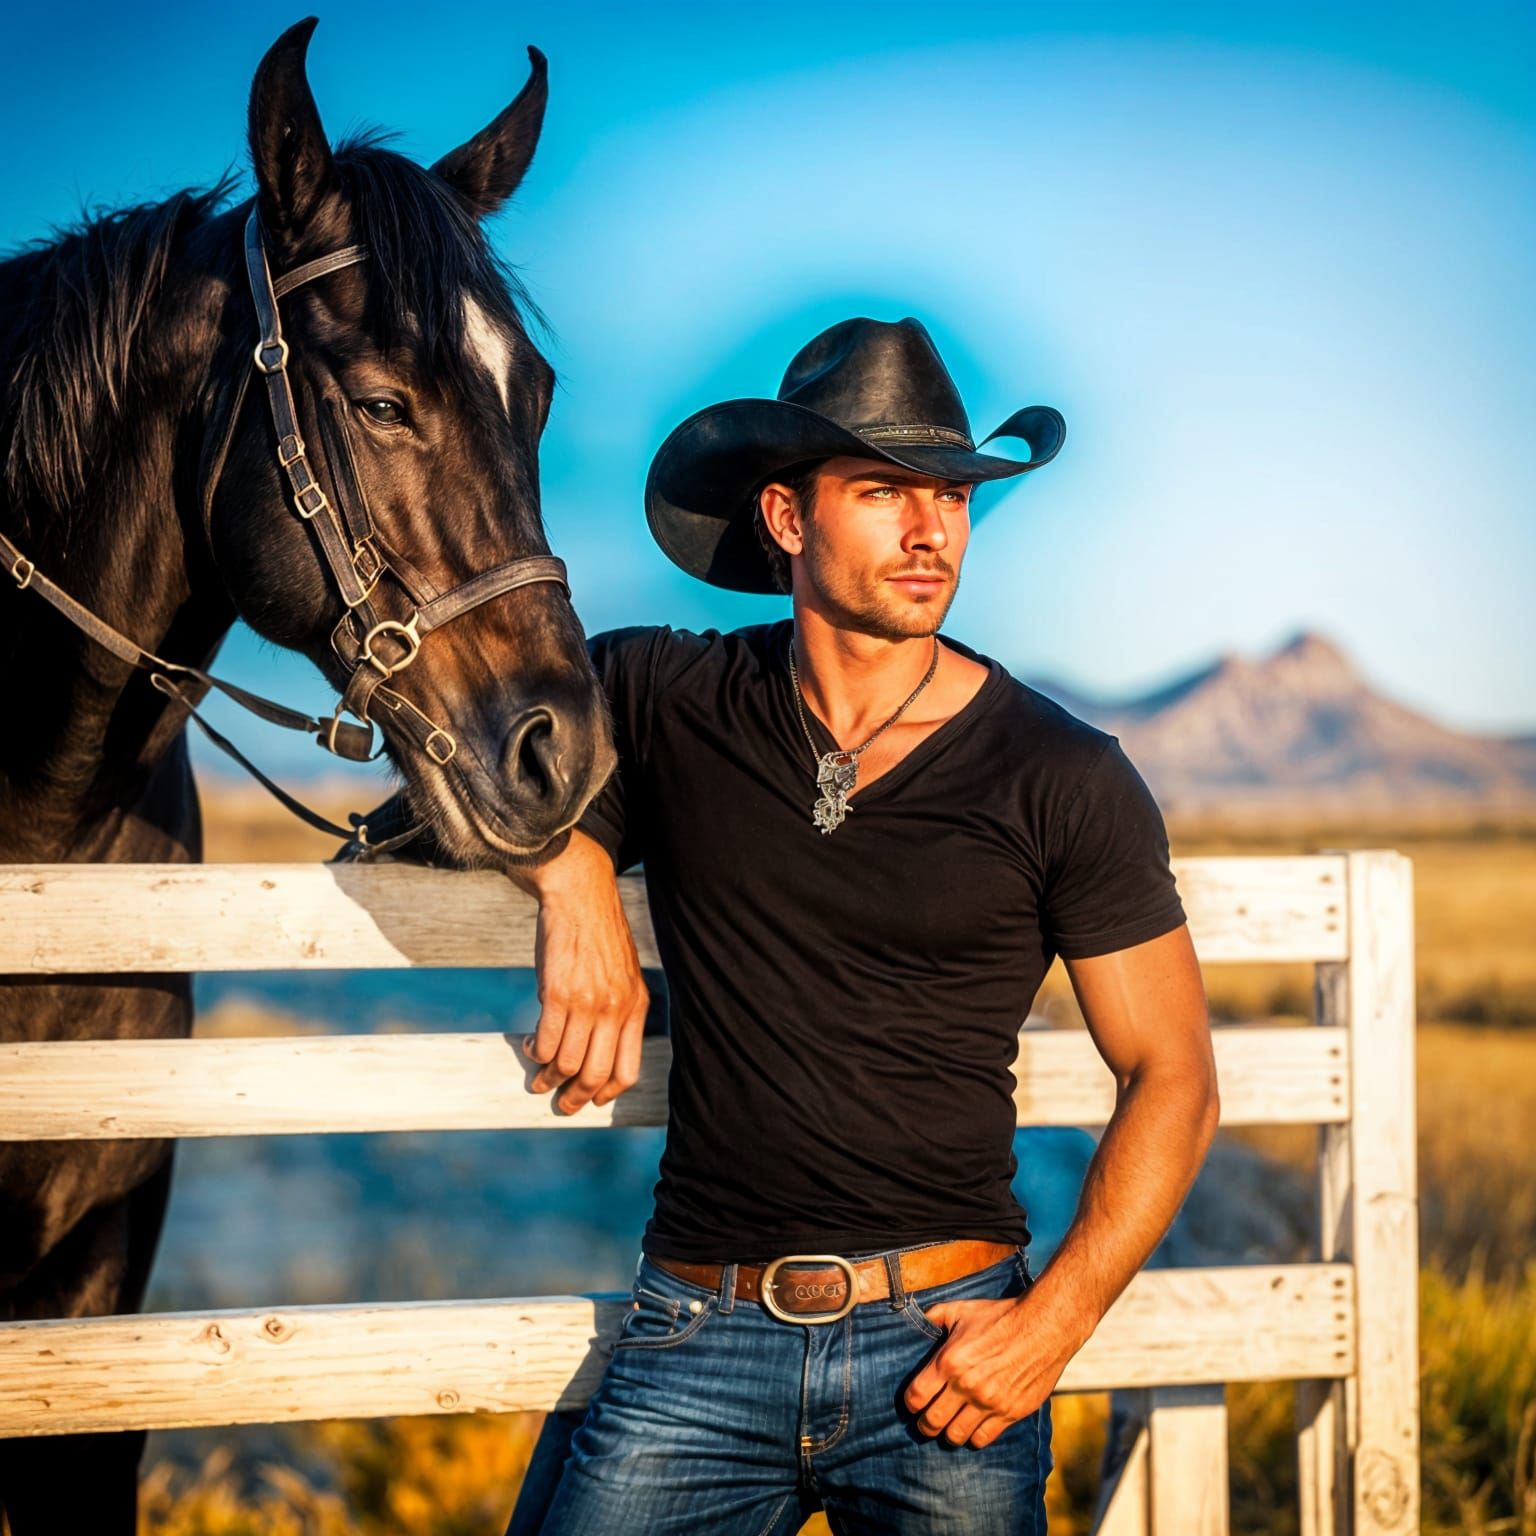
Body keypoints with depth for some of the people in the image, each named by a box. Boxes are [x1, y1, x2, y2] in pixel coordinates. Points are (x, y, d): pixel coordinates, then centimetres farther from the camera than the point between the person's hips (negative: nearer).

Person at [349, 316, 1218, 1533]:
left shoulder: (1064, 780, -2)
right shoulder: (663, 703, 2)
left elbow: (1172, 1078, 1)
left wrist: (1054, 1323, -9)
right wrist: (574, 881, -3)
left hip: (945, 1341, -1)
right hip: (700, 1336, 1)